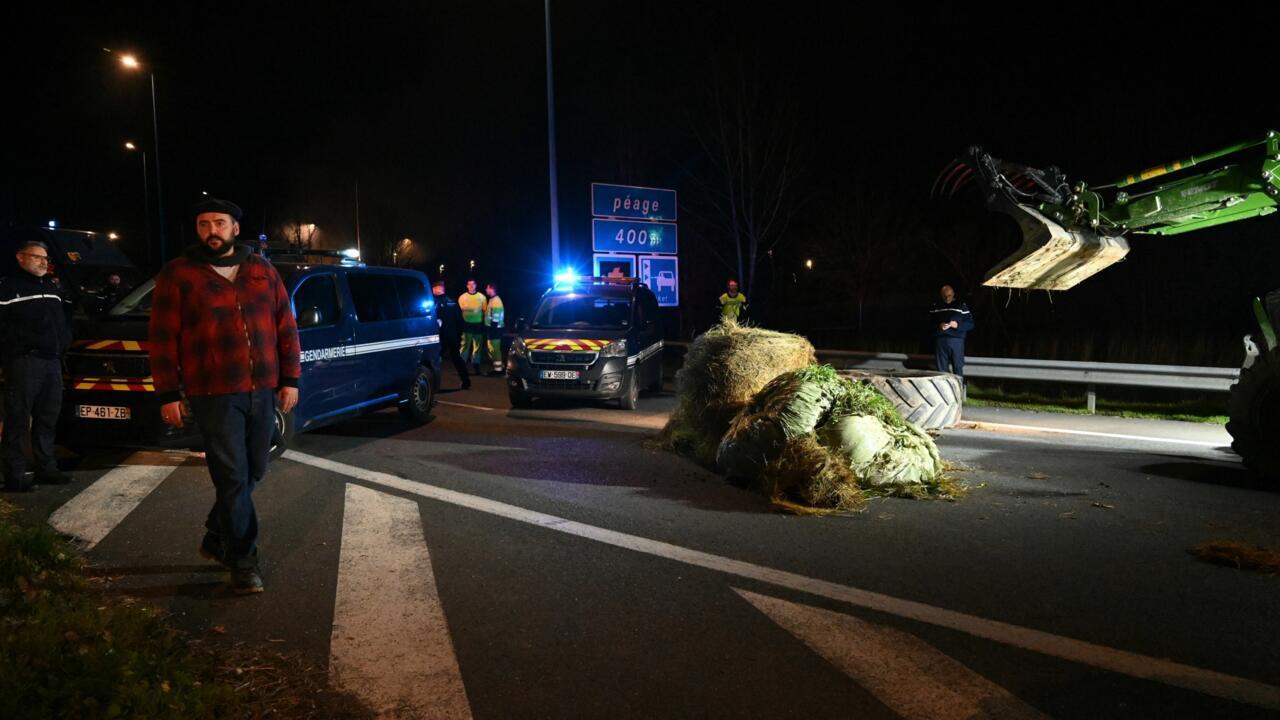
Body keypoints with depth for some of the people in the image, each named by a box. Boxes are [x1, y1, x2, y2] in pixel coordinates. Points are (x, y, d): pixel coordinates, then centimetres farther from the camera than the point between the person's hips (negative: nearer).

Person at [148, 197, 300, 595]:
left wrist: (290, 379, 4)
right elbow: (163, 339, -1)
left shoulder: (262, 270, 9)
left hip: (263, 390, 4)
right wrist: (167, 395, -5)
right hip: (214, 395, -4)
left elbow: (286, 327, 10)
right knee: (233, 478, -4)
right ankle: (243, 561, 8)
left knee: (253, 472, 13)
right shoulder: (178, 275, 0)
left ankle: (216, 537, 34)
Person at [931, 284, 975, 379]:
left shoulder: (961, 306, 6)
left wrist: (958, 325, -15)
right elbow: (930, 322, 10)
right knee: (941, 368, 5)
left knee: (958, 367, -3)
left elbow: (970, 324, 4)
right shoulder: (936, 306, 13)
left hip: (956, 340, -2)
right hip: (940, 340, 2)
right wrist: (938, 326, -11)